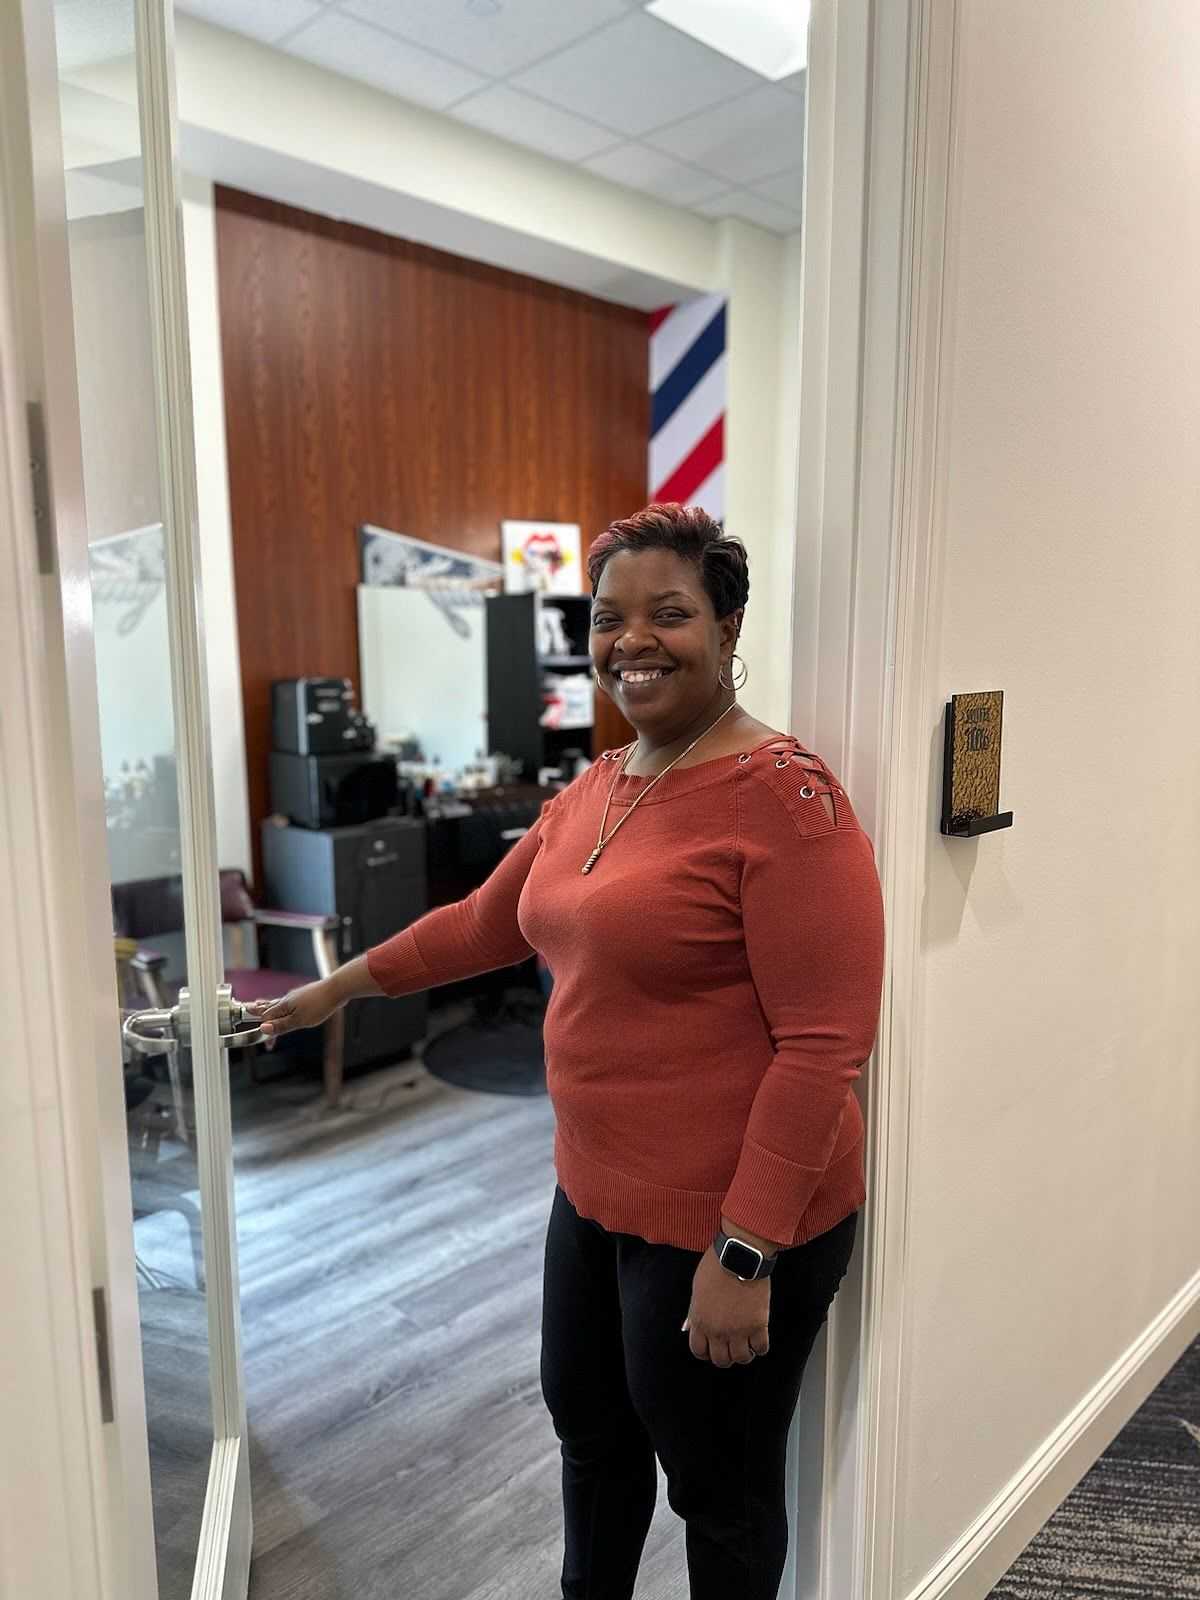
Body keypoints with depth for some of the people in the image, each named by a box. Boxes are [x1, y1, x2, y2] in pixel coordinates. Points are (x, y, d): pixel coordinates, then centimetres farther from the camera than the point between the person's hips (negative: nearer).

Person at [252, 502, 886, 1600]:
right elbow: (488, 922, 16)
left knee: (718, 1489, 17)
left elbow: (825, 1044, -22)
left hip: (729, 1226, -8)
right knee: (588, 1425, 29)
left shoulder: (784, 797, -20)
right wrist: (339, 987, 23)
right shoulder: (598, 788, 5)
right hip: (596, 1194, 8)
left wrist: (743, 1255, -21)